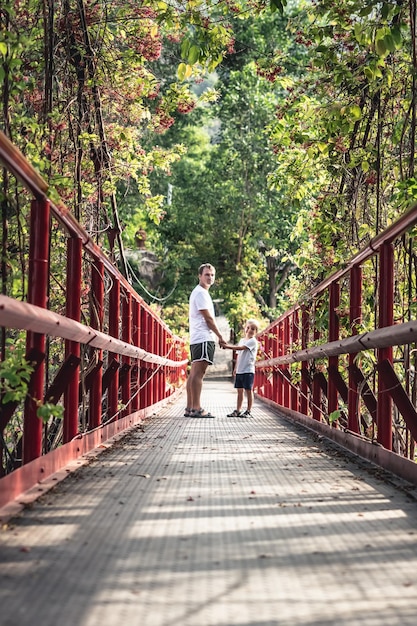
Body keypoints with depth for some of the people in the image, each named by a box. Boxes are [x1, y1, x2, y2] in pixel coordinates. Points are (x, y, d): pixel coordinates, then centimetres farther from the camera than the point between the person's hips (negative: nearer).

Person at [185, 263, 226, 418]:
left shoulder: (197, 292, 24)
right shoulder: (201, 293, -8)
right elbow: (208, 318, -11)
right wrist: (220, 336, -3)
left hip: (196, 339, 11)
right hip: (203, 338, -11)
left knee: (194, 373, 8)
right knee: (198, 373, -14)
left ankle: (190, 408, 9)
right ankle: (196, 409, -18)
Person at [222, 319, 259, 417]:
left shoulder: (253, 341, -8)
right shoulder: (242, 340, 16)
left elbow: (240, 348, -21)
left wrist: (227, 346, -24)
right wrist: (235, 368, 17)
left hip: (248, 370, -7)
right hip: (239, 370, 7)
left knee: (248, 390, -3)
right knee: (239, 390, 9)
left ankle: (248, 411, 1)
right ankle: (237, 410, 13)